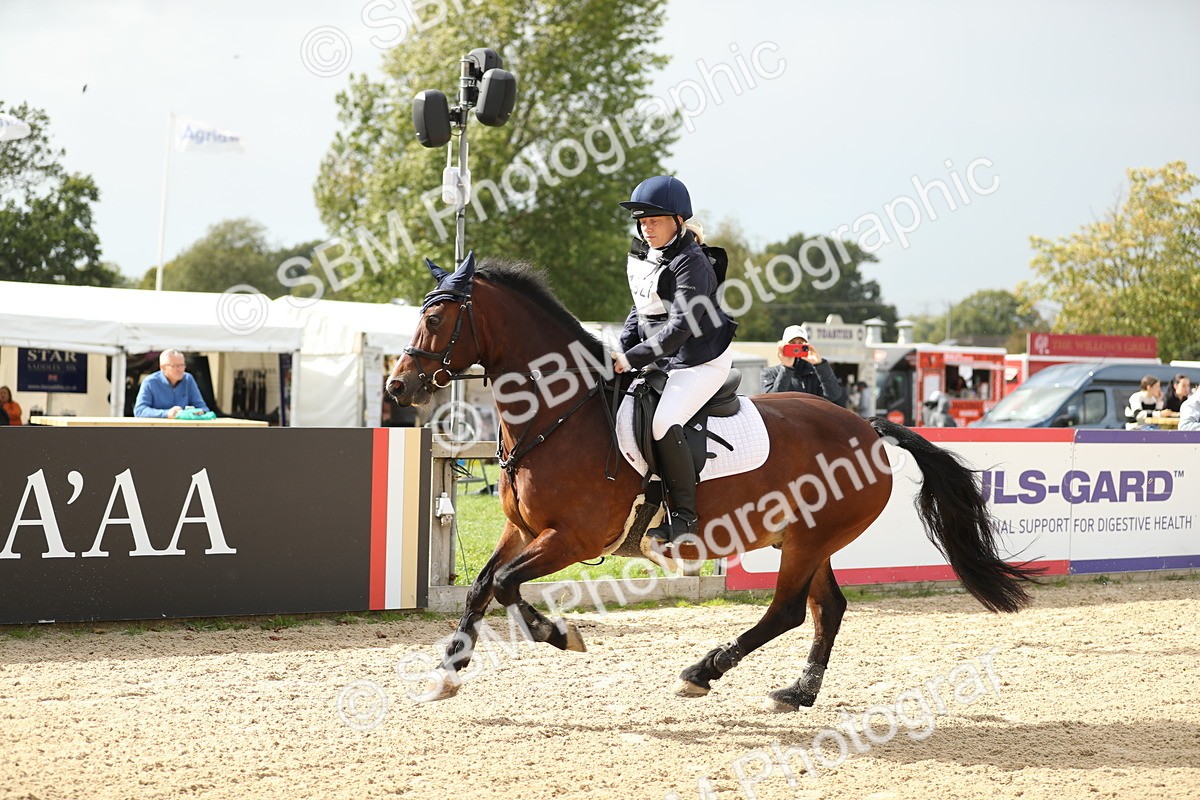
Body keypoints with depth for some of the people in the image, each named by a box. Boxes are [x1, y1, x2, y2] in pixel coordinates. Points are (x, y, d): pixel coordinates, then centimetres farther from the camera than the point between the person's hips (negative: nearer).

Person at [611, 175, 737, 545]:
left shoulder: (691, 265, -19)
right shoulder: (639, 260, 8)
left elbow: (681, 326, -25)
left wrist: (634, 358, -27)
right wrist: (621, 351, 4)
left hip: (702, 362, -10)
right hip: (661, 362, 10)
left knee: (663, 424, -28)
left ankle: (683, 516, -19)